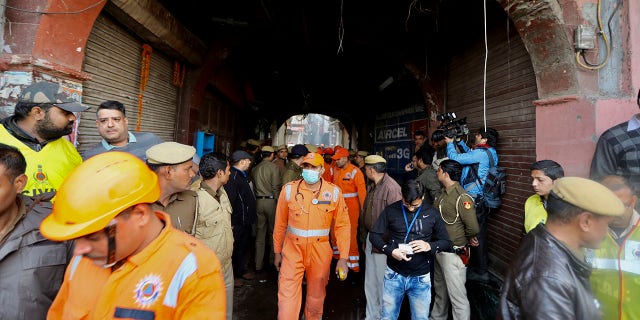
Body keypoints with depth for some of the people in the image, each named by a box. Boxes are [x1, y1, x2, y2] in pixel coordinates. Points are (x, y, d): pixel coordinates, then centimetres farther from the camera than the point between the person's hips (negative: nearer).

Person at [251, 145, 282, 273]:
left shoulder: (255, 168, 7)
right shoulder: (273, 167, -8)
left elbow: (254, 185, 5)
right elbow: (276, 187, -11)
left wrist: (258, 197, 13)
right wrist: (279, 201, -2)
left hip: (258, 201, 4)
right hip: (271, 200, -4)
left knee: (260, 231, 9)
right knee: (273, 231, 10)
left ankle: (258, 264, 14)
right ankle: (272, 261, 19)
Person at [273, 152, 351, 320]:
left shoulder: (334, 192, -6)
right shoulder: (289, 189, -6)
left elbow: (342, 226, -3)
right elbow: (280, 224, 4)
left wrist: (343, 258, -6)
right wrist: (277, 252, 10)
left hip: (320, 252, 1)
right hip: (293, 250, 0)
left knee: (316, 297, 19)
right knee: (287, 297, 0)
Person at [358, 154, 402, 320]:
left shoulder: (391, 187, -19)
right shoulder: (371, 186, 9)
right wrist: (364, 238, 15)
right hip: (370, 239, 9)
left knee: (382, 282, 6)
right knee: (370, 283, 18)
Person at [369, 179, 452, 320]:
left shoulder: (432, 213, -3)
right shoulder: (391, 210, -6)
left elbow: (446, 242, 3)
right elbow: (374, 234, -3)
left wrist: (430, 246, -17)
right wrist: (390, 251, -18)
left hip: (421, 278, 0)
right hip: (394, 275, 0)